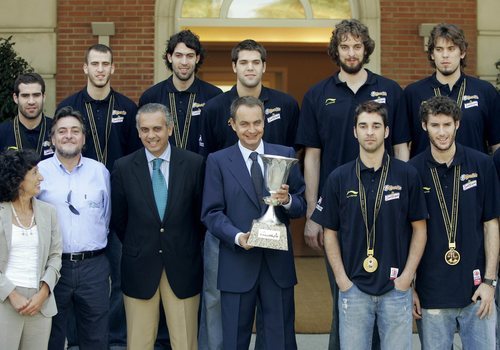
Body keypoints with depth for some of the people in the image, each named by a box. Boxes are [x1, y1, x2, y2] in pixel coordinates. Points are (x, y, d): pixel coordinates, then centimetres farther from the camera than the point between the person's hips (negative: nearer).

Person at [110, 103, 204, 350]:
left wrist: (189, 248, 8)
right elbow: (118, 218, 7)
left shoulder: (194, 164, -4)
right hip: (140, 266, 1)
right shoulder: (123, 168, -2)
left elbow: (202, 212, 5)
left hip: (183, 266, 0)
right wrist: (136, 248, 10)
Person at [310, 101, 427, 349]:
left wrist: (407, 275, -5)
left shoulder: (407, 175, 0)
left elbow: (419, 229, 4)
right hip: (353, 288, 1)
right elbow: (330, 233, 6)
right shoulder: (339, 178, 3)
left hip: (396, 288, -1)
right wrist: (341, 279, -3)